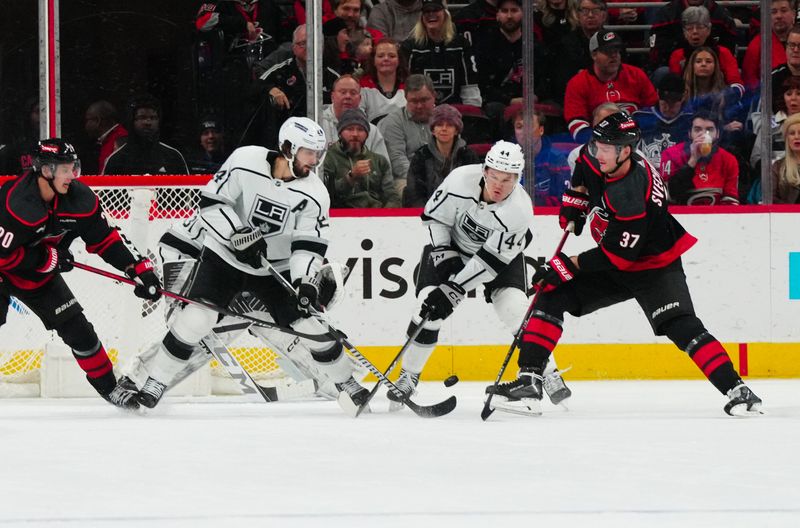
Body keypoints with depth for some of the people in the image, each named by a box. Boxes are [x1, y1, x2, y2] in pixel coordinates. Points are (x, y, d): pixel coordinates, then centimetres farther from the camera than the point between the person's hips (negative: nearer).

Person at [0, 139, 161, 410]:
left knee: (76, 327, 4)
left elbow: (105, 239, -1)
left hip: (39, 276, 6)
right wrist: (50, 258, -24)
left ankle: (107, 387, 21)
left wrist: (140, 270, -7)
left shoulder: (79, 198, -12)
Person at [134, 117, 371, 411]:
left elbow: (309, 244, -12)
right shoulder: (245, 162, -18)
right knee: (195, 319, -17)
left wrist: (305, 282, -28)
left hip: (275, 270, 2)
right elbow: (211, 202, -15)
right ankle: (155, 382, -3)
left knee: (309, 327, -5)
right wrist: (240, 236, -26)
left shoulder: (314, 194, -12)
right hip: (226, 255, -2)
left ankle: (345, 382, 18)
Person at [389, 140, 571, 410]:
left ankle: (549, 376, 0)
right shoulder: (461, 180, -29)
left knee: (517, 312, -16)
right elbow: (434, 216, -12)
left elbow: (492, 260, -30)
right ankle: (408, 376, 4)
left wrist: (454, 289, -33)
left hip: (502, 253, -1)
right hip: (453, 247, 1)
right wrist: (443, 254, -21)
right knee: (428, 311, -13)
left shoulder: (520, 211, -32)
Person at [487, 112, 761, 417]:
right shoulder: (601, 163, -9)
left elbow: (618, 256, -31)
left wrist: (567, 266, -26)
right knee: (552, 297, -1)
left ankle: (736, 390, -25)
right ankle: (529, 381, -1)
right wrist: (575, 202, 5)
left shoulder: (631, 195, -34)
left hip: (654, 265, -9)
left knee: (681, 327, -26)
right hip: (615, 267, 9)